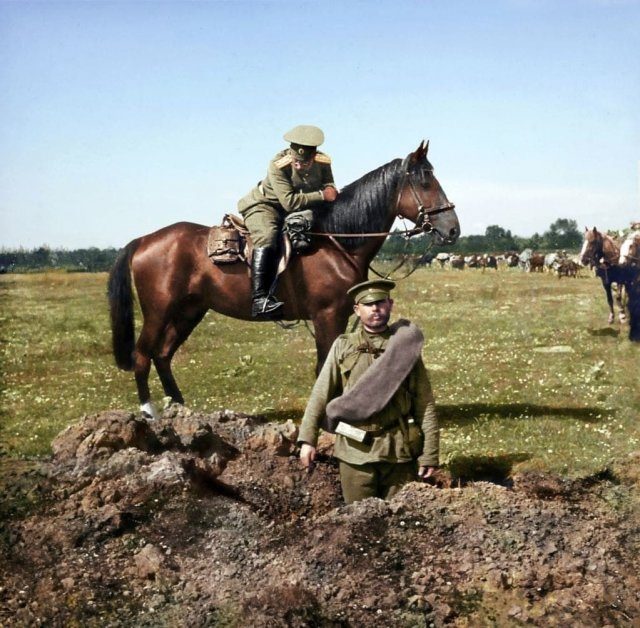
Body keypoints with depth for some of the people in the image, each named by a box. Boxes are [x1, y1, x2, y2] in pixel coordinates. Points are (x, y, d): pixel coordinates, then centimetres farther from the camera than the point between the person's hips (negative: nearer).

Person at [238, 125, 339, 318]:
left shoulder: (323, 162, -11)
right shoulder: (278, 166, -27)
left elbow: (330, 188, -5)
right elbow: (290, 202, -33)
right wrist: (322, 195, -33)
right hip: (264, 206, -6)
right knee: (267, 237, -35)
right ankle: (260, 298, -41)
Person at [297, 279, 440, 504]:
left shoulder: (406, 347, 2)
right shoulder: (343, 347, 3)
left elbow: (425, 403, 1)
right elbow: (320, 395, 1)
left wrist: (430, 453, -4)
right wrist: (307, 439, -9)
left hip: (400, 451, 0)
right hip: (356, 451, 0)